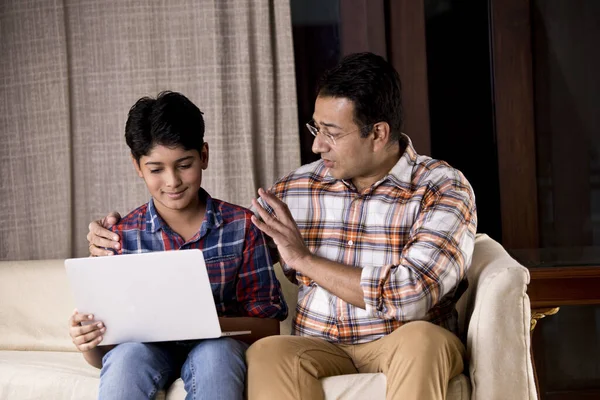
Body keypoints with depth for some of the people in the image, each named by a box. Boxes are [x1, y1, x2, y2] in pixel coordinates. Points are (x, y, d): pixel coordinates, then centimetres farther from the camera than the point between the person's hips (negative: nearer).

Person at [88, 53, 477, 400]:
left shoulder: (444, 190, -6)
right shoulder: (294, 190, 7)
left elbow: (407, 298, -20)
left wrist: (305, 259, -14)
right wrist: (121, 242, 8)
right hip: (319, 347, 3)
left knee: (422, 337, -38)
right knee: (268, 352, -32)